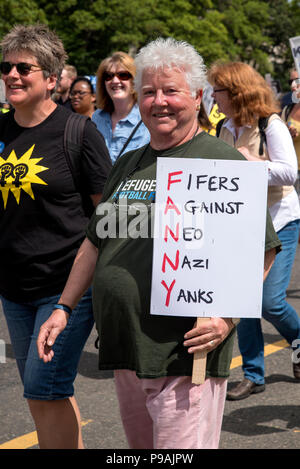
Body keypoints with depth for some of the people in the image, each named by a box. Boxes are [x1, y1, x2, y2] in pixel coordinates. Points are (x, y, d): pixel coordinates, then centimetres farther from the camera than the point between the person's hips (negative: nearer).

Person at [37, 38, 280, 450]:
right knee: (140, 446, 17)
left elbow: (262, 249, -8)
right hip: (125, 353, 7)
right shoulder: (128, 165, 17)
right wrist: (64, 307, 18)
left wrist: (227, 316, -19)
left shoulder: (222, 162, -5)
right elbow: (95, 242, 24)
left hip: (186, 354, -7)